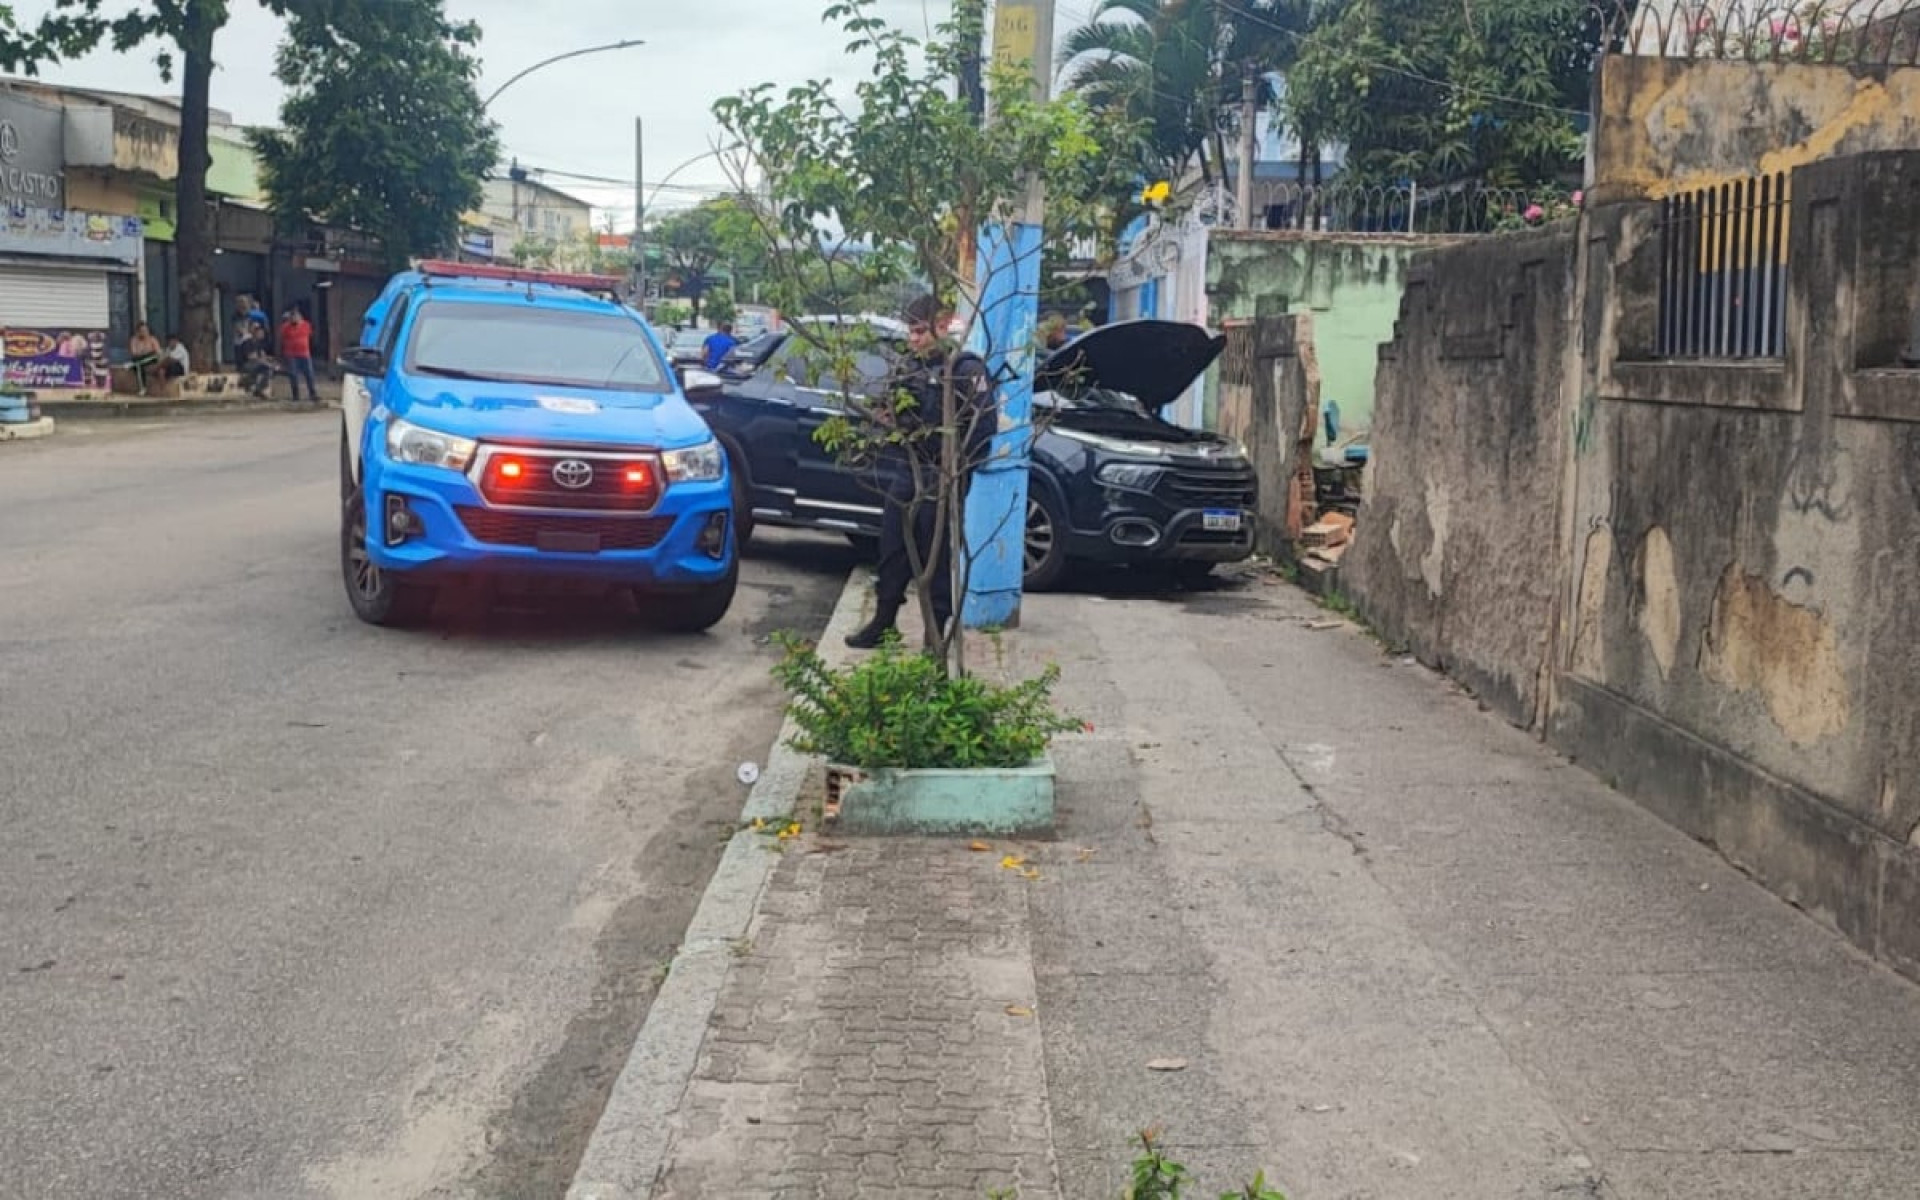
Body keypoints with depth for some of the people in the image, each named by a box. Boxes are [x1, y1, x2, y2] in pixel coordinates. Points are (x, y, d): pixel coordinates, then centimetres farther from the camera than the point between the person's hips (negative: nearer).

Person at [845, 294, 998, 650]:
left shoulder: (966, 368, -11)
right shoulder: (910, 365, 10)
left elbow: (985, 423, -15)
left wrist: (958, 469, -14)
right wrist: (886, 411, -3)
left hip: (942, 481, -6)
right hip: (904, 475, 6)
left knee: (937, 561, 2)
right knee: (892, 554, 12)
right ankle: (883, 622, 26)